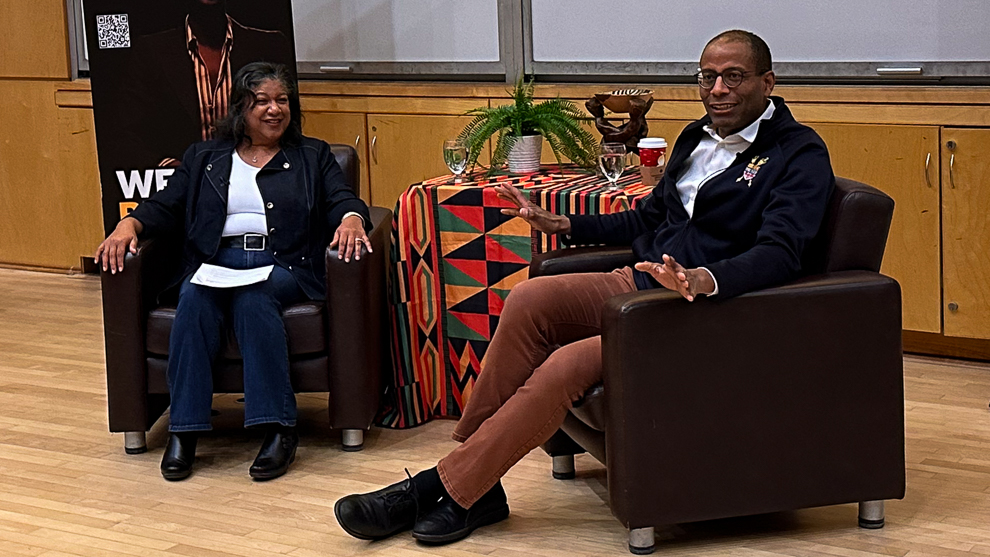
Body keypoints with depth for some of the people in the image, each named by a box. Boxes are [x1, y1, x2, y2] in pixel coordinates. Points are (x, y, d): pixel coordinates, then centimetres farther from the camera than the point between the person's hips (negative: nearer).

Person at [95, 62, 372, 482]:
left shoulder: (313, 157, 21)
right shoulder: (203, 158, 23)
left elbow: (342, 200, 6)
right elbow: (165, 207, 14)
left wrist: (351, 219, -19)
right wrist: (129, 224, -8)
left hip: (282, 266, -1)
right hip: (216, 261, 2)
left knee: (253, 296, -37)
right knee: (195, 298, -34)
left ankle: (278, 427, -40)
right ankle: (184, 428, -34)